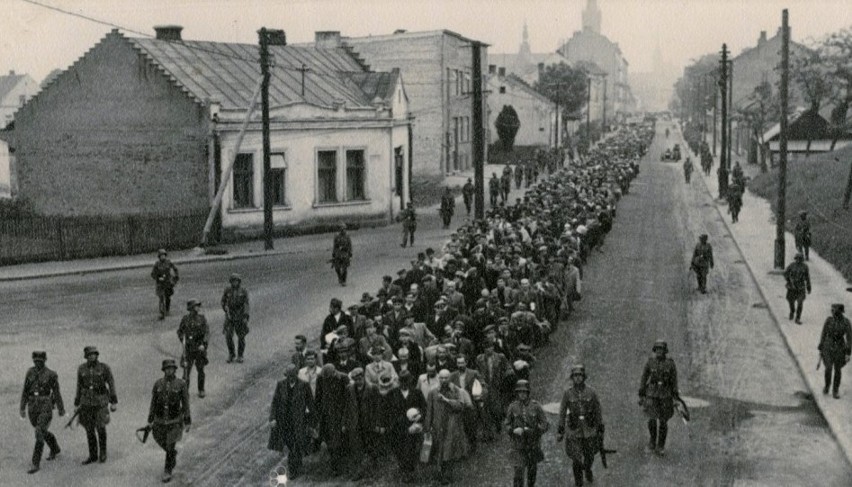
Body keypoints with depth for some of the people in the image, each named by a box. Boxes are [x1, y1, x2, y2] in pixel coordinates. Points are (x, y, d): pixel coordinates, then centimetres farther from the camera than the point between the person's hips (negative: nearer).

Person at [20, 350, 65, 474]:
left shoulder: (51, 375, -8)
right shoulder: (30, 372, 4)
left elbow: (56, 393, -1)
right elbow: (25, 391, 8)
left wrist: (61, 409, 5)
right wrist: (22, 408, 5)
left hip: (45, 407, -6)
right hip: (33, 407, 6)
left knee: (39, 434, -13)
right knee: (42, 431, 22)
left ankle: (36, 464, -8)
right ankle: (55, 449, 49)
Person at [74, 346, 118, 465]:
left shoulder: (104, 368, -7)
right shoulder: (81, 369, 2)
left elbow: (111, 384, -4)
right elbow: (79, 387, 9)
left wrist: (114, 402, -7)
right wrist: (76, 404, 10)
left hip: (101, 401, -3)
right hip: (86, 402, 3)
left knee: (100, 427, -12)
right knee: (89, 429, 5)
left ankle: (102, 452, 10)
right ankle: (93, 456, 17)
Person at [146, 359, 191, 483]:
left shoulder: (181, 384, -13)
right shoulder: (158, 384, -6)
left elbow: (185, 404, -7)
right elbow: (153, 403, 2)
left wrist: (187, 423, -5)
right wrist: (150, 421, 2)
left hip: (174, 421, -3)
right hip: (160, 420, 3)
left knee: (170, 448, -2)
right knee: (161, 443, 19)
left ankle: (167, 472, 15)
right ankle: (173, 455, 50)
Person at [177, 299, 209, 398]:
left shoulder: (202, 318, -3)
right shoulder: (185, 319, -2)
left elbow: (207, 333, -8)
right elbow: (180, 332, 13)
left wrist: (204, 345, -21)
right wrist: (183, 341, -3)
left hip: (200, 348, 0)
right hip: (189, 349, 0)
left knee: (200, 370, 8)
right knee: (186, 369, -6)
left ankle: (201, 390, 21)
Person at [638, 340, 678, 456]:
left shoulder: (670, 363, -4)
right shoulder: (650, 362, -1)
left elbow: (674, 381, 0)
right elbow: (644, 378, 4)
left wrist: (676, 399, -3)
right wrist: (641, 395, 3)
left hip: (665, 395, 0)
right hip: (652, 394, 0)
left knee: (663, 422, 2)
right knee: (652, 419, -13)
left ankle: (660, 447, 16)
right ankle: (653, 439, 15)